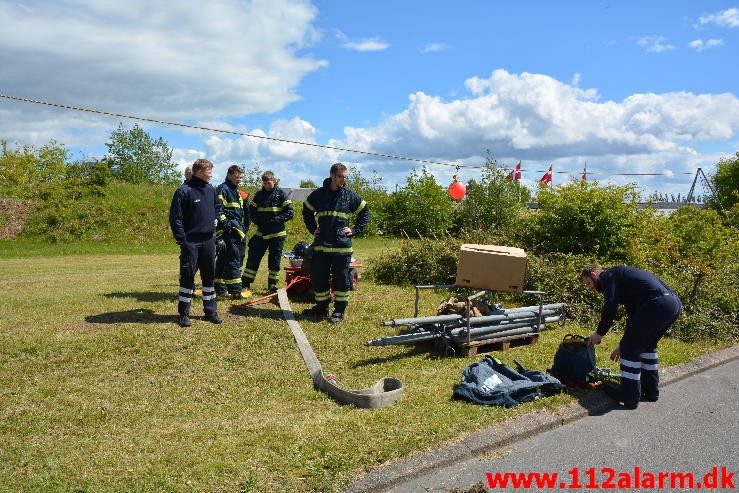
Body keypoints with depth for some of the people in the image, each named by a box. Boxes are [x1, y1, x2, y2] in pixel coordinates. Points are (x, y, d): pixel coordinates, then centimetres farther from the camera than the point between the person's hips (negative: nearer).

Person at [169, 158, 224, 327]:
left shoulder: (211, 190, 8)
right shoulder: (184, 191, -12)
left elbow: (218, 205, 29)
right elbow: (175, 217, -12)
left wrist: (216, 218, 12)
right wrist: (181, 239, -15)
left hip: (209, 240, 6)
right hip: (190, 242, -6)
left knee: (209, 275, 11)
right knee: (187, 276, 0)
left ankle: (210, 311, 21)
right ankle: (184, 313, 10)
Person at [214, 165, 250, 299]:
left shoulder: (237, 192, 23)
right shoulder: (222, 189, -7)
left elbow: (243, 213, 29)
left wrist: (244, 228, 23)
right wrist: (225, 223, -21)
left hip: (238, 231, 10)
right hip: (229, 231, -10)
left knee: (222, 260, 13)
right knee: (233, 261, -10)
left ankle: (220, 289, 18)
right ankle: (235, 291, -9)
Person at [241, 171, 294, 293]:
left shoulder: (281, 194, -4)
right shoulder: (259, 194, 6)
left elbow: (290, 213, -8)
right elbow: (251, 211, 12)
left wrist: (275, 220, -16)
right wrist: (258, 221, -6)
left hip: (277, 234, -3)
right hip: (261, 233, 3)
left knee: (274, 260, 5)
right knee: (253, 258, 3)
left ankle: (272, 286, 15)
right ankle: (245, 283, 11)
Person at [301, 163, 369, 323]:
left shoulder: (350, 196, 3)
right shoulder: (318, 194, 6)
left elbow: (365, 212, 14)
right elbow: (306, 211, 23)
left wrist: (355, 230, 5)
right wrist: (312, 229, 12)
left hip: (342, 245, -2)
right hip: (320, 245, 2)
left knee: (341, 279, 2)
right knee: (318, 278, 7)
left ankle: (339, 310, 11)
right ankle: (321, 307, 22)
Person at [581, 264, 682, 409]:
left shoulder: (608, 276, 4)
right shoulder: (620, 275, 32)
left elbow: (610, 307, -10)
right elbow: (633, 314, 35)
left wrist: (599, 333, 3)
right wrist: (624, 345, 38)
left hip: (657, 304, -10)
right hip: (675, 303, 10)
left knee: (631, 348, 0)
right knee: (647, 345, 25)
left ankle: (629, 397, 6)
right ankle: (651, 390, 32)